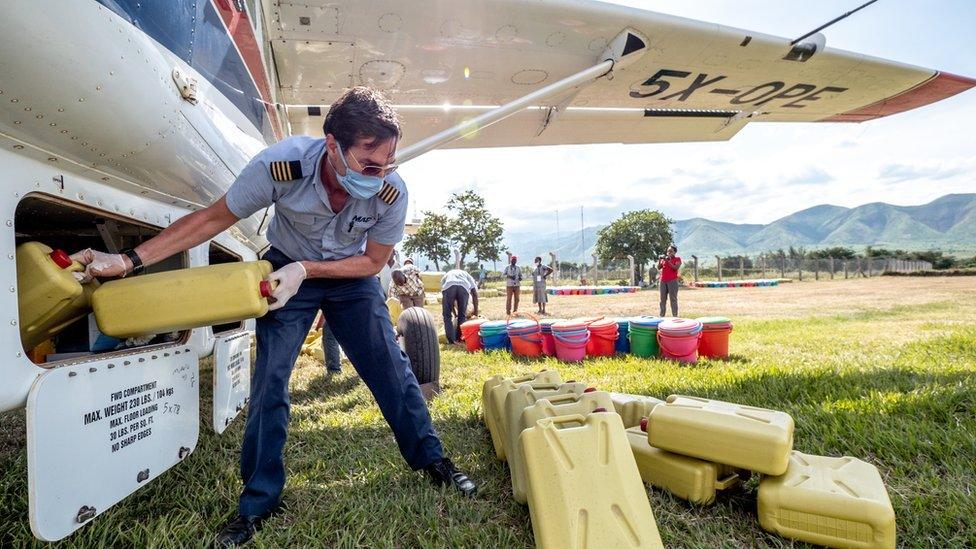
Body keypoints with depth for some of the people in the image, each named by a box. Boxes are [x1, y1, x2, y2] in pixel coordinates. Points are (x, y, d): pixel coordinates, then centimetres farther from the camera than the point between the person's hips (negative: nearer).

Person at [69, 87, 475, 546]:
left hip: (352, 275, 1)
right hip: (287, 271, 0)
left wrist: (307, 270, -26)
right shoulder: (281, 165, -33)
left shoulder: (392, 192, -30)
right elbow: (214, 217, -18)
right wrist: (128, 260, -20)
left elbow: (372, 261, -14)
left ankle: (431, 459, 19)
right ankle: (258, 503, 14)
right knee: (269, 380, -4)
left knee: (391, 368, -2)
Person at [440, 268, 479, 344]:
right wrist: (476, 312, 35)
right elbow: (475, 294, 30)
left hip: (448, 286, 0)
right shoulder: (466, 275, 41)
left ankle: (451, 340, 6)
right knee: (462, 315, 16)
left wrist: (455, 314, 44)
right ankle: (460, 338, 18)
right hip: (464, 287, 0)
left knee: (447, 315, 11)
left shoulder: (445, 276, 42)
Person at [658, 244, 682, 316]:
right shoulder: (664, 258, 16)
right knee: (663, 299, 6)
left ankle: (675, 316, -5)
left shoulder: (677, 259, 3)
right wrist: (660, 260, -5)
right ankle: (662, 315, 9)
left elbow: (676, 268, -13)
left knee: (673, 299, -6)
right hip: (663, 281, 5)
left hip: (672, 281, -5)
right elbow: (659, 268, 10)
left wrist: (668, 261, -17)